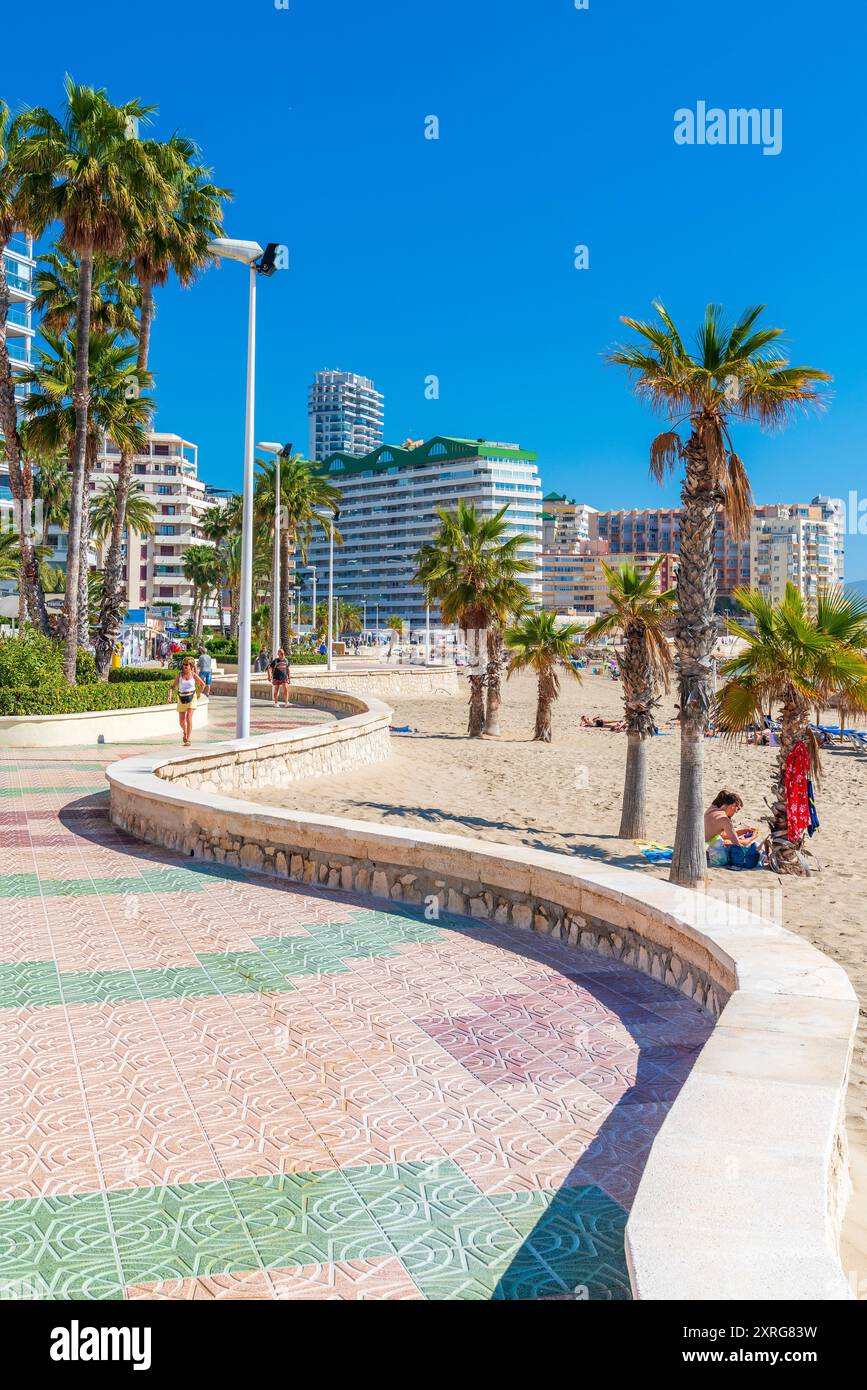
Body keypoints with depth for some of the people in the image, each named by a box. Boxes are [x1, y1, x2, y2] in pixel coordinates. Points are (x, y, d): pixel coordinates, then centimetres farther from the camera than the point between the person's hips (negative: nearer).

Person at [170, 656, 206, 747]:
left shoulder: (194, 675, -6)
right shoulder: (179, 674, -4)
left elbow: (203, 685, 7)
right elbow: (173, 686, -1)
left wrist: (198, 695, 3)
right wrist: (170, 695, -18)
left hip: (191, 698, -2)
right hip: (181, 698, 2)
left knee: (189, 718, -19)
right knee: (181, 721, 9)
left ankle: (188, 740, -14)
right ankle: (185, 732, 43)